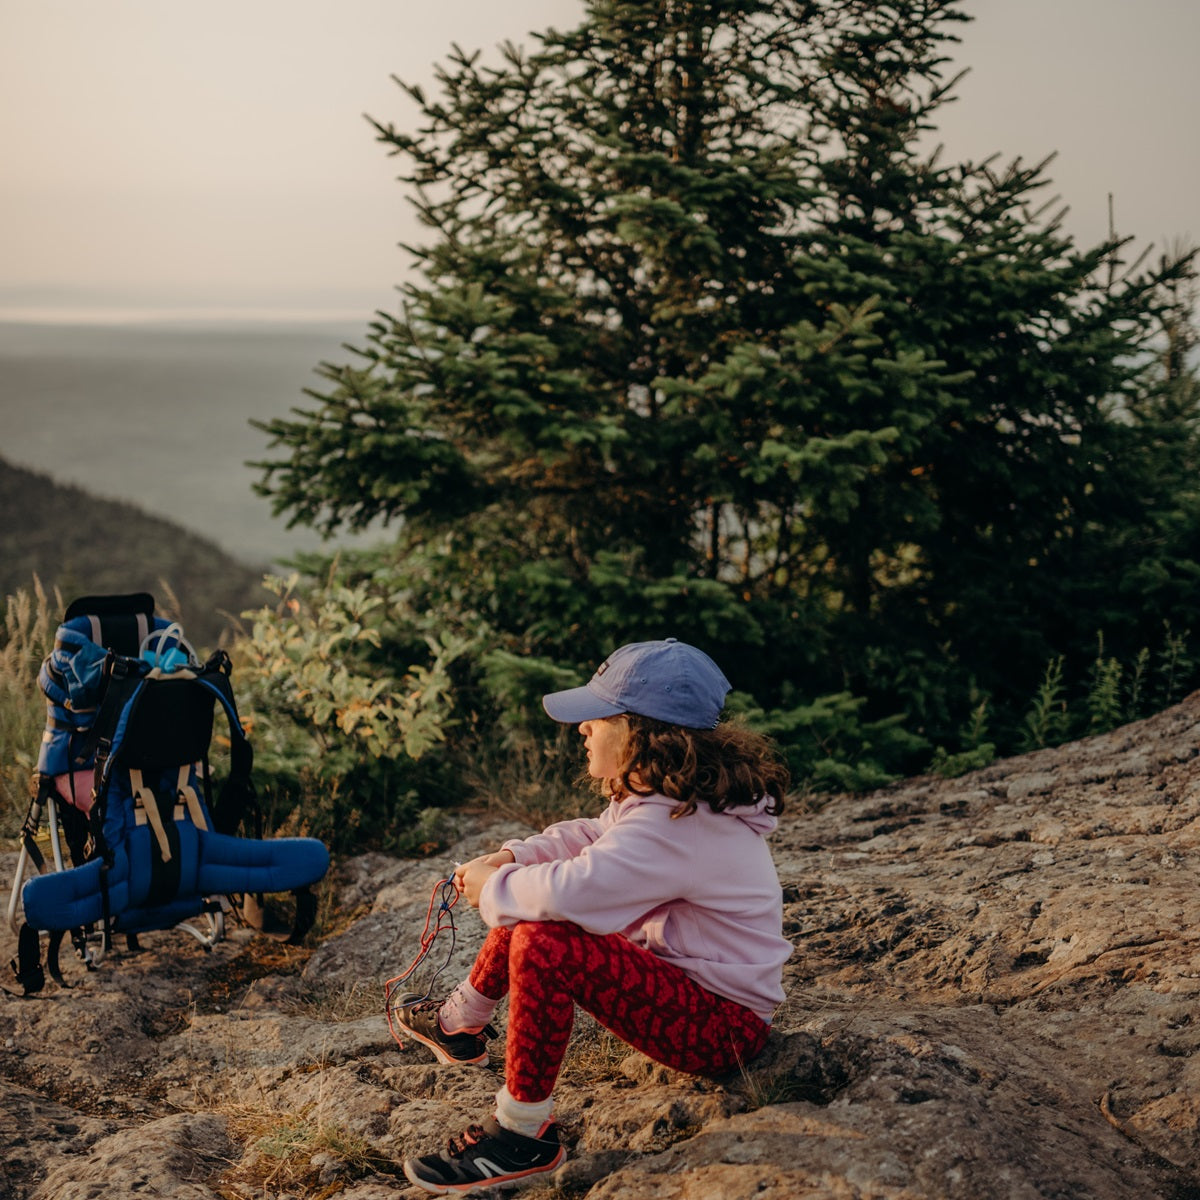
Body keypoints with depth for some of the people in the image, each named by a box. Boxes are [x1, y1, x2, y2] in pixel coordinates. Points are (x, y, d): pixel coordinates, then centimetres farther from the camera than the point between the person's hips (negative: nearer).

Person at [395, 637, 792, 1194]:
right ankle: (460, 1024, 29)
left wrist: (494, 888, -17)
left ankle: (523, 1136, -17)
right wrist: (510, 859, 0)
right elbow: (590, 837, 17)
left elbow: (572, 888, -38)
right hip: (682, 976, 11)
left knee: (545, 944, -30)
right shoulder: (670, 794, 3)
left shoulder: (678, 827, -29)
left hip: (721, 1025, -11)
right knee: (532, 909, 13)